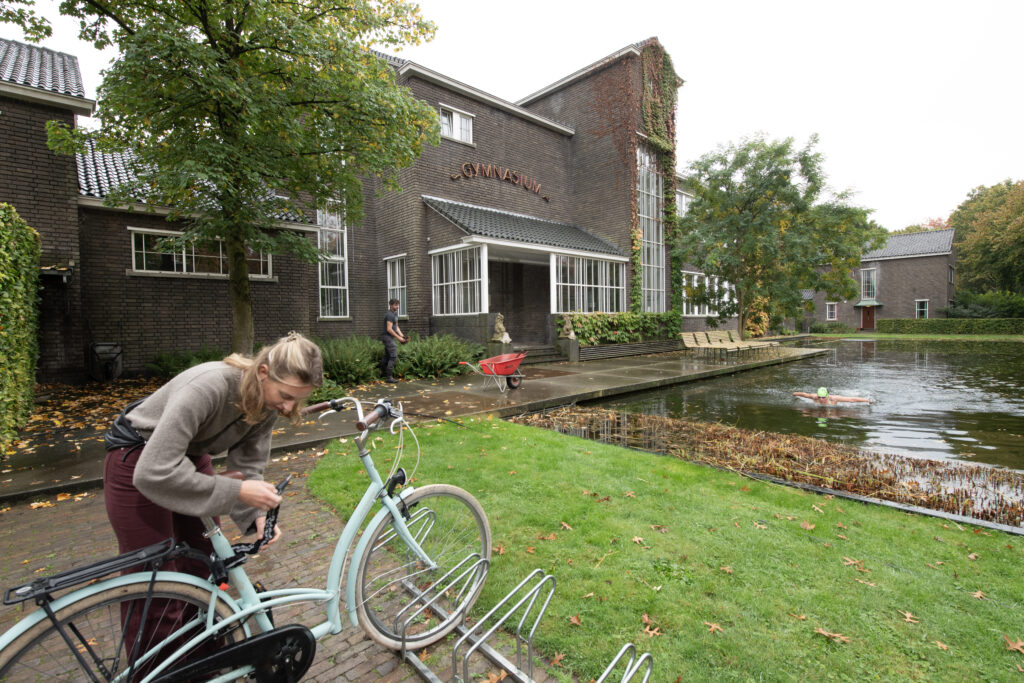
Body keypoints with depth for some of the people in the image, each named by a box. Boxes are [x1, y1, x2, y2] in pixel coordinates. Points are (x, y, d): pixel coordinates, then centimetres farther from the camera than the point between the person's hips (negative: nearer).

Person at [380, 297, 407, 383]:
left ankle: (382, 372, 37)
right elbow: (389, 329, -23)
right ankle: (389, 377, -13)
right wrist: (398, 337, -20)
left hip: (390, 337, 10)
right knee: (394, 356, -13)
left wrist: (402, 335, 7)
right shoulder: (389, 315, -17)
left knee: (387, 355, 21)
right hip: (387, 337, -10)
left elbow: (396, 327, 19)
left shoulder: (395, 314, 15)